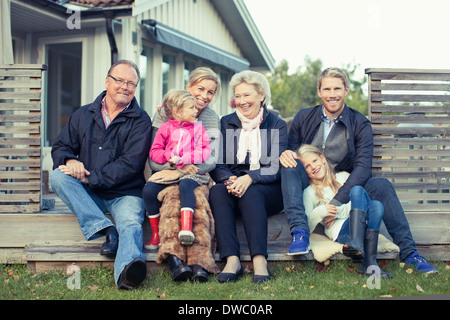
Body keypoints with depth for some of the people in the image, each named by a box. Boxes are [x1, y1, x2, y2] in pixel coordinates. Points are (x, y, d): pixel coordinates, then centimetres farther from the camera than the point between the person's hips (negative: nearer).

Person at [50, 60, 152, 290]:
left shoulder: (140, 121, 2)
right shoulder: (83, 115, 15)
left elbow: (131, 163, -9)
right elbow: (60, 147, 14)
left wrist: (90, 177, -16)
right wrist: (69, 160, -13)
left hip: (125, 193, -4)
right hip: (87, 195, 4)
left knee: (131, 223, -33)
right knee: (57, 176, -23)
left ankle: (127, 269, -65)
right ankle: (105, 229, -34)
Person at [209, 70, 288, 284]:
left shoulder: (276, 125, 6)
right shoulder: (225, 123, 13)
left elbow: (276, 168, -5)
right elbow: (217, 166, 5)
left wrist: (249, 178, -24)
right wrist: (230, 180, -19)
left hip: (268, 190, -2)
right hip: (233, 184, 2)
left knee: (250, 193, -36)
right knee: (217, 191, -32)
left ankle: (259, 260, -47)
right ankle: (231, 260, -43)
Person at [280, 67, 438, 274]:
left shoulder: (360, 124, -1)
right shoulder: (304, 117, 5)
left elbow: (363, 168, -12)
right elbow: (291, 150, 8)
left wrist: (336, 202, -26)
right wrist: (285, 154, -21)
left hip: (343, 190, 0)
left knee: (381, 185, -26)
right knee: (290, 165, -29)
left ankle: (408, 252, -22)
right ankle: (300, 232, -40)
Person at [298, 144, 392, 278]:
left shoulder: (343, 177, 27)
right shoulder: (309, 192, 19)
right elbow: (305, 225, 9)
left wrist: (337, 212, 1)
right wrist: (320, 212, -9)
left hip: (364, 226, 3)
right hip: (340, 230, -3)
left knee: (376, 205, -30)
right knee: (357, 190, -26)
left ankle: (369, 262, -46)